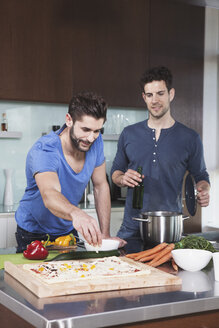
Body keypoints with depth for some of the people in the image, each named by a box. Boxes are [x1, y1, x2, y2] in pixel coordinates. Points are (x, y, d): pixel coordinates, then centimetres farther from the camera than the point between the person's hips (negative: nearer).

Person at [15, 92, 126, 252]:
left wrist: (105, 234, -9)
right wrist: (76, 214, -68)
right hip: (34, 235, -4)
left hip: (69, 231, 4)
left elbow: (101, 186, -4)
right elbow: (50, 195, -47)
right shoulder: (43, 150, -30)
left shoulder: (96, 141, -13)